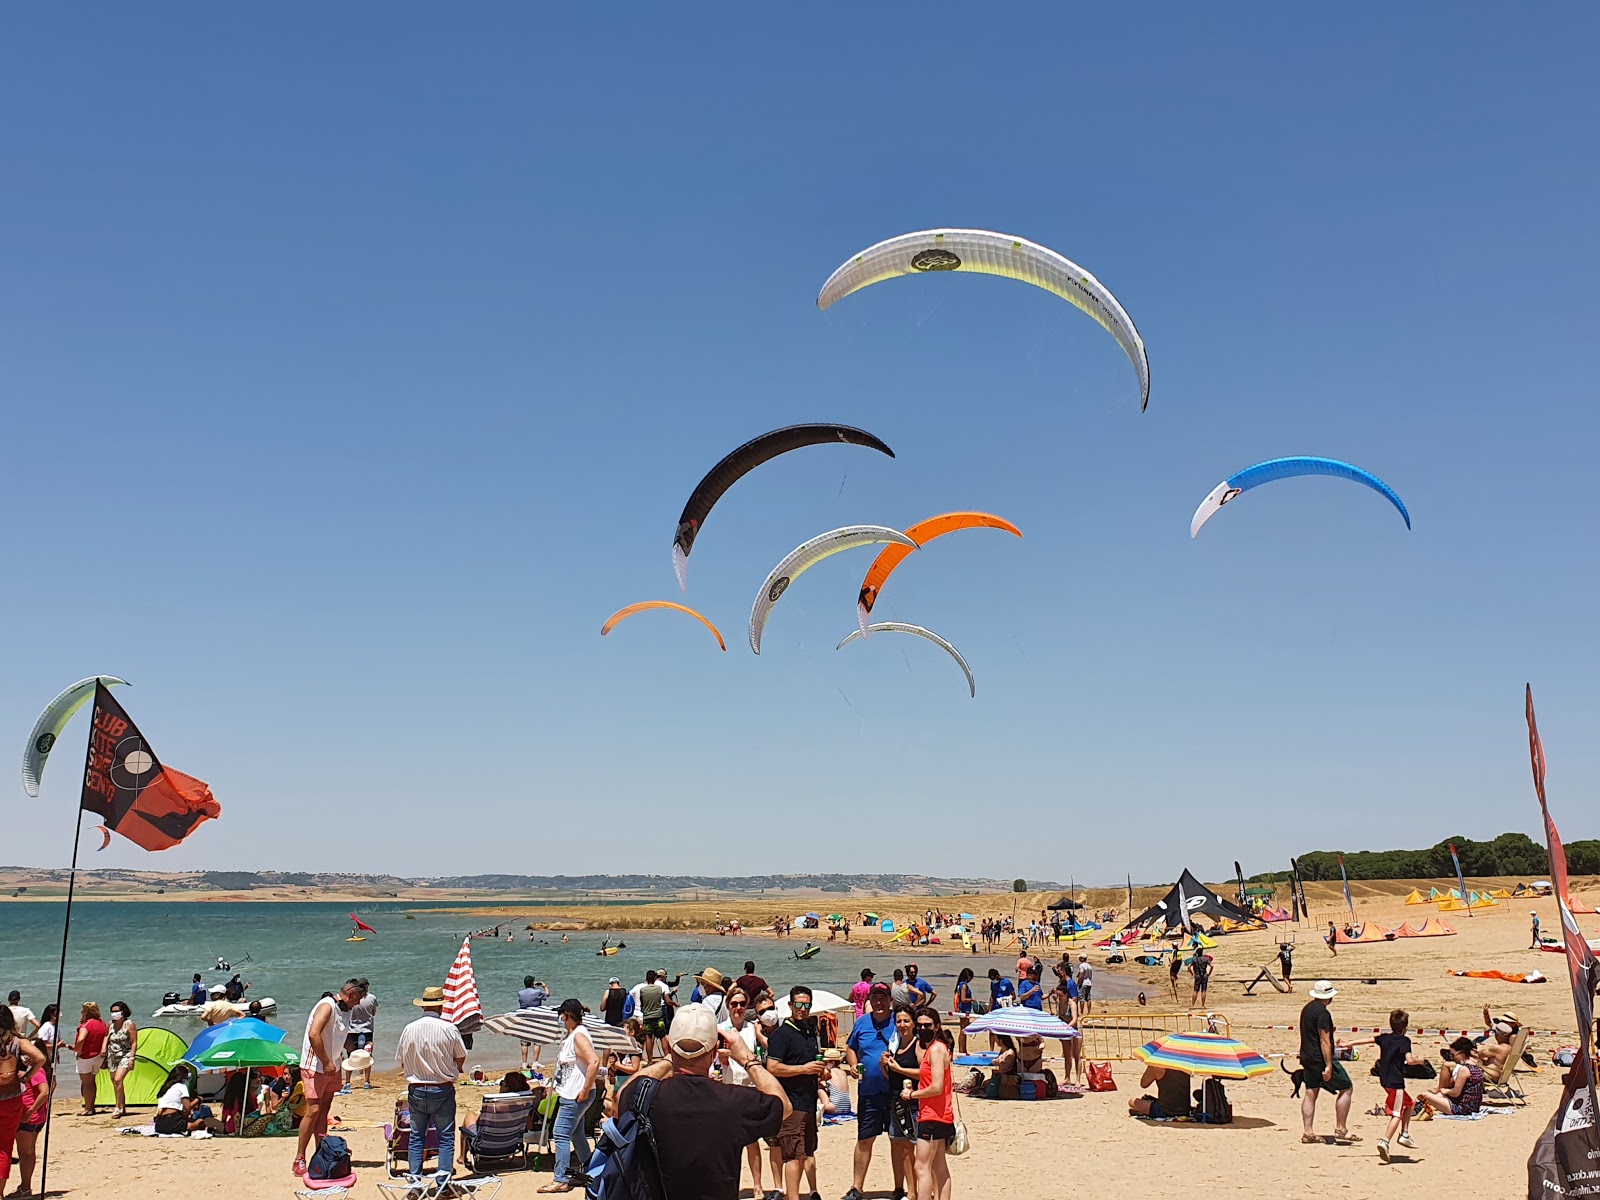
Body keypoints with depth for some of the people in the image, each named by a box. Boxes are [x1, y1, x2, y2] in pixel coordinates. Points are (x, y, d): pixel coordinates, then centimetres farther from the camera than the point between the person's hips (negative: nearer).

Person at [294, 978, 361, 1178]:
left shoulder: (342, 1010, 12)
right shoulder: (327, 1006, -16)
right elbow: (314, 1034, -27)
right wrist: (326, 1062, -24)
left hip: (331, 1067, 9)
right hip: (315, 1067, -9)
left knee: (324, 1110, 10)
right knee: (313, 1111, -12)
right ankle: (299, 1160, -7)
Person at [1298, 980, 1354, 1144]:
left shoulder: (1306, 1009, 12)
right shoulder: (1322, 1013, -17)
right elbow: (1324, 1041, -20)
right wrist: (1328, 1065, -20)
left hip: (1307, 1058, 9)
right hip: (1321, 1059, -9)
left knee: (1310, 1094, 9)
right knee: (1345, 1088, 3)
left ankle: (1307, 1132, 8)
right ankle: (1340, 1129, 3)